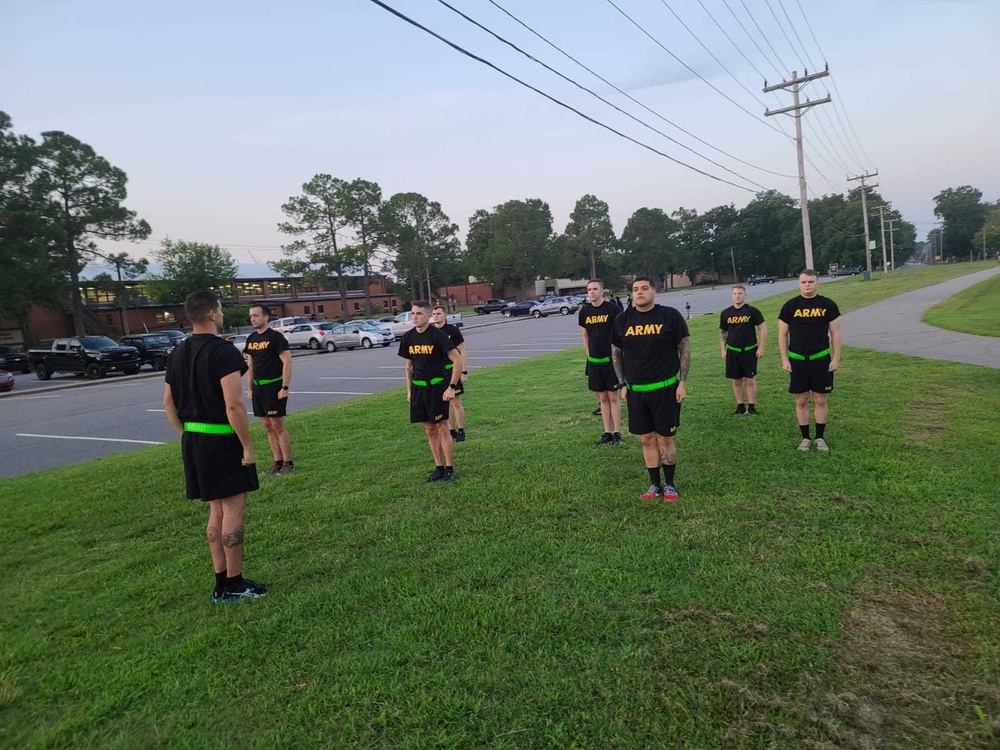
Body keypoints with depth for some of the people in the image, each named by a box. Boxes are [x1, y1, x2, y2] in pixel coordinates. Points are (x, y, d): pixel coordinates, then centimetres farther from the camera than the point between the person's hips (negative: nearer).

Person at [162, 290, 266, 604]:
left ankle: (221, 583, 22)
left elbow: (168, 402, 16)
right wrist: (248, 447, -16)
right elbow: (234, 405, -22)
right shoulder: (224, 351, -16)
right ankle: (234, 585, 9)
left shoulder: (178, 353, 11)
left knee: (216, 510, 15)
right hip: (222, 440, -8)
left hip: (192, 440, 8)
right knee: (233, 509, 1)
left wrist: (186, 435, 22)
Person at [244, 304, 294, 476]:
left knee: (278, 426, -4)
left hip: (274, 386, -7)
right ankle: (277, 462, 16)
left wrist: (285, 388, -18)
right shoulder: (251, 339, 12)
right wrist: (250, 388, 13)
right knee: (268, 426, 9)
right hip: (258, 387, 7)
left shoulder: (276, 337, -9)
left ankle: (287, 463, 5)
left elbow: (287, 362, -13)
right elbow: (250, 365, 17)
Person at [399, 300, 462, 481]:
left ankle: (450, 470, 7)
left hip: (437, 385, -5)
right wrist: (409, 390, 12)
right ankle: (439, 468, 19)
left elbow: (457, 361, -11)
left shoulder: (437, 335, -11)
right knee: (429, 430, 9)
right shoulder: (408, 337, 6)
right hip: (418, 388, 6)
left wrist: (451, 387, -14)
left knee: (442, 428, -3)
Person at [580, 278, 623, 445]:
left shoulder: (612, 308, -8)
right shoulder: (584, 311, 4)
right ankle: (607, 433, 18)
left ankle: (617, 433, 11)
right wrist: (589, 356, 9)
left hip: (610, 359, -4)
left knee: (613, 396, 2)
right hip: (594, 361, 4)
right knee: (602, 397, 10)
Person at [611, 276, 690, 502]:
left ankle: (669, 485, 21)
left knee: (665, 439, 4)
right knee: (647, 439, 9)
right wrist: (622, 384, 6)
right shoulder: (622, 320, 3)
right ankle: (655, 485, 22)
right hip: (635, 390, 3)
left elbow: (685, 349, -1)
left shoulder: (670, 316, -5)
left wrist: (682, 383, -5)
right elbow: (616, 354, 11)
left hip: (665, 388, -3)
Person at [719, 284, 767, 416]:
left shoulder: (752, 311, -3)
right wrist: (723, 350, 7)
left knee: (750, 380, 2)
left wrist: (761, 347, -6)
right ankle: (740, 407, 17)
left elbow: (763, 328, -2)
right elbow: (722, 332, 12)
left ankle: (752, 406, 11)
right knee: (736, 381, 7)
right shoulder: (726, 313, 4)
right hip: (732, 351, 3)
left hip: (750, 350, -2)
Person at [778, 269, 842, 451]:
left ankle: (820, 437, 18)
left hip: (821, 359, 0)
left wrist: (836, 358, -1)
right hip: (797, 360, 0)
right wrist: (785, 360, -3)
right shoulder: (790, 306, 0)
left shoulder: (827, 304, 1)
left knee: (820, 400, 5)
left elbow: (835, 332, 4)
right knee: (801, 400, 6)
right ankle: (805, 438, 17)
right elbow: (782, 334, 3)